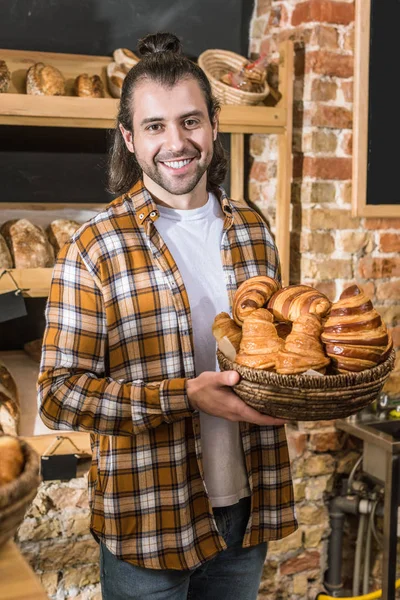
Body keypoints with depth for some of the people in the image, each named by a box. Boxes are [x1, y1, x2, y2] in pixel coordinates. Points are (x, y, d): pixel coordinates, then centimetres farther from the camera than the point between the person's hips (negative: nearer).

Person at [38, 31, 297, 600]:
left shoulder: (252, 229, 4)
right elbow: (58, 392, -14)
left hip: (247, 508, 5)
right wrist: (183, 396, -25)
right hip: (150, 522, -4)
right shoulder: (94, 247, -13)